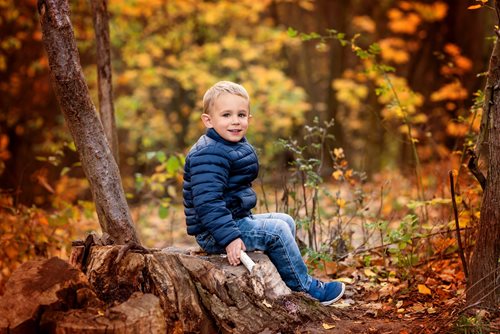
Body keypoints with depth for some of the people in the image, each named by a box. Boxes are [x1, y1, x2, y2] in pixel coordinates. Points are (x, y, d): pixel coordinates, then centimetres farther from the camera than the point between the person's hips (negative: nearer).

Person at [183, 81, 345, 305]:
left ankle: (288, 280, 17)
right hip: (214, 234, -11)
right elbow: (207, 202, -32)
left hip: (238, 219, 11)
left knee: (286, 221, 17)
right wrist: (229, 238, -34)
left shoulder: (236, 147, 12)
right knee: (277, 231, -15)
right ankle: (305, 287, 0)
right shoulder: (209, 155, -24)